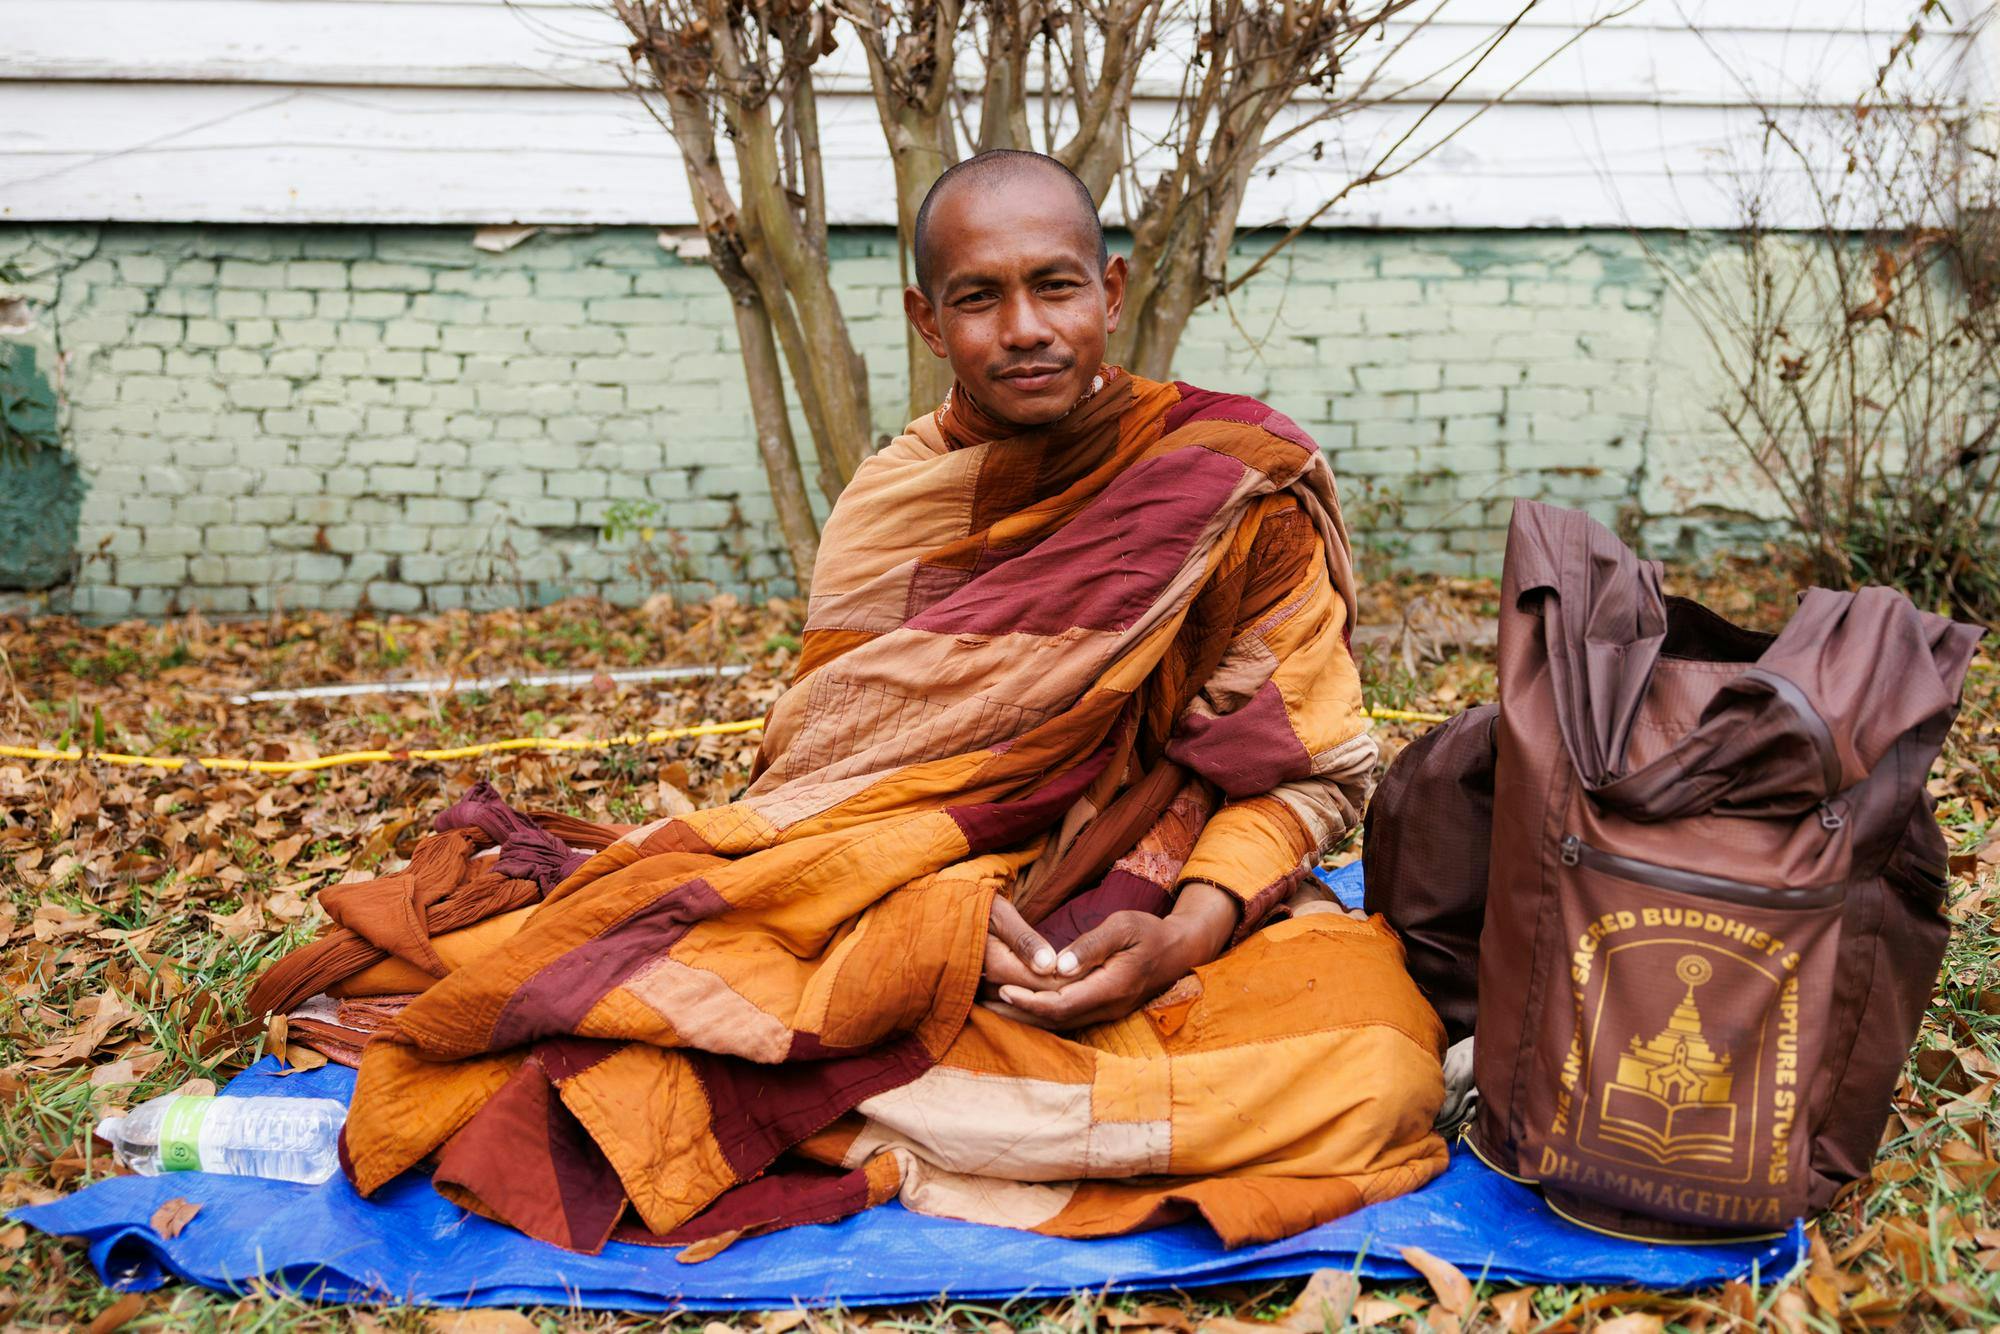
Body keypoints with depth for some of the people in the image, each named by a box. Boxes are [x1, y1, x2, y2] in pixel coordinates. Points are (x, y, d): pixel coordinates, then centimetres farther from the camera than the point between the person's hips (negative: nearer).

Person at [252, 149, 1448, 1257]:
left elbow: (1317, 767, -4)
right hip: (919, 906, -1)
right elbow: (823, 785, -3)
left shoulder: (1240, 480, -5)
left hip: (1167, 919, 2)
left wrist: (1193, 925, -22)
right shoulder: (891, 508, 0)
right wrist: (949, 909, -23)